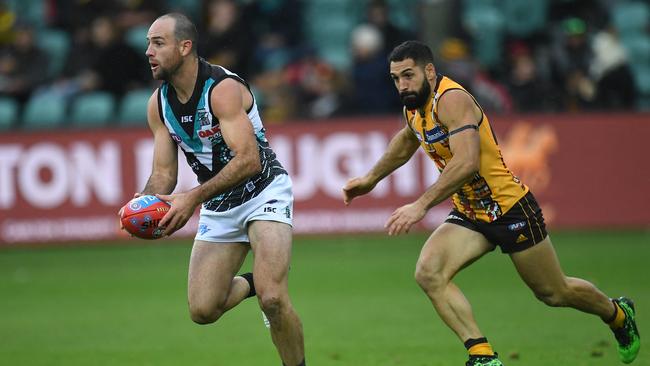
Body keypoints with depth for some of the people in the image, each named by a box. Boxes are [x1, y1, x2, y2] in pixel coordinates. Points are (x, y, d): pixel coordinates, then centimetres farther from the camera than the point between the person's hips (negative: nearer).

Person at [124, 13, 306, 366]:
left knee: (272, 299, -23)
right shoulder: (158, 104, -1)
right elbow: (163, 173, 3)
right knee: (202, 310, -2)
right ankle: (251, 284, 27)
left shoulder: (223, 88, -23)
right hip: (219, 206, 7)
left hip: (263, 193, -7)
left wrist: (193, 198, -38)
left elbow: (249, 160, -32)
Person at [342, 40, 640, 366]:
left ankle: (619, 314, 41)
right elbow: (407, 141, 29)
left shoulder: (452, 100, -25)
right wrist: (371, 179, 31)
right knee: (428, 273, -19)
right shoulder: (414, 107, 3)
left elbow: (467, 163, -38)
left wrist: (421, 205, -41)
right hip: (468, 214, 8)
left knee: (555, 294, 10)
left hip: (510, 208, -8)